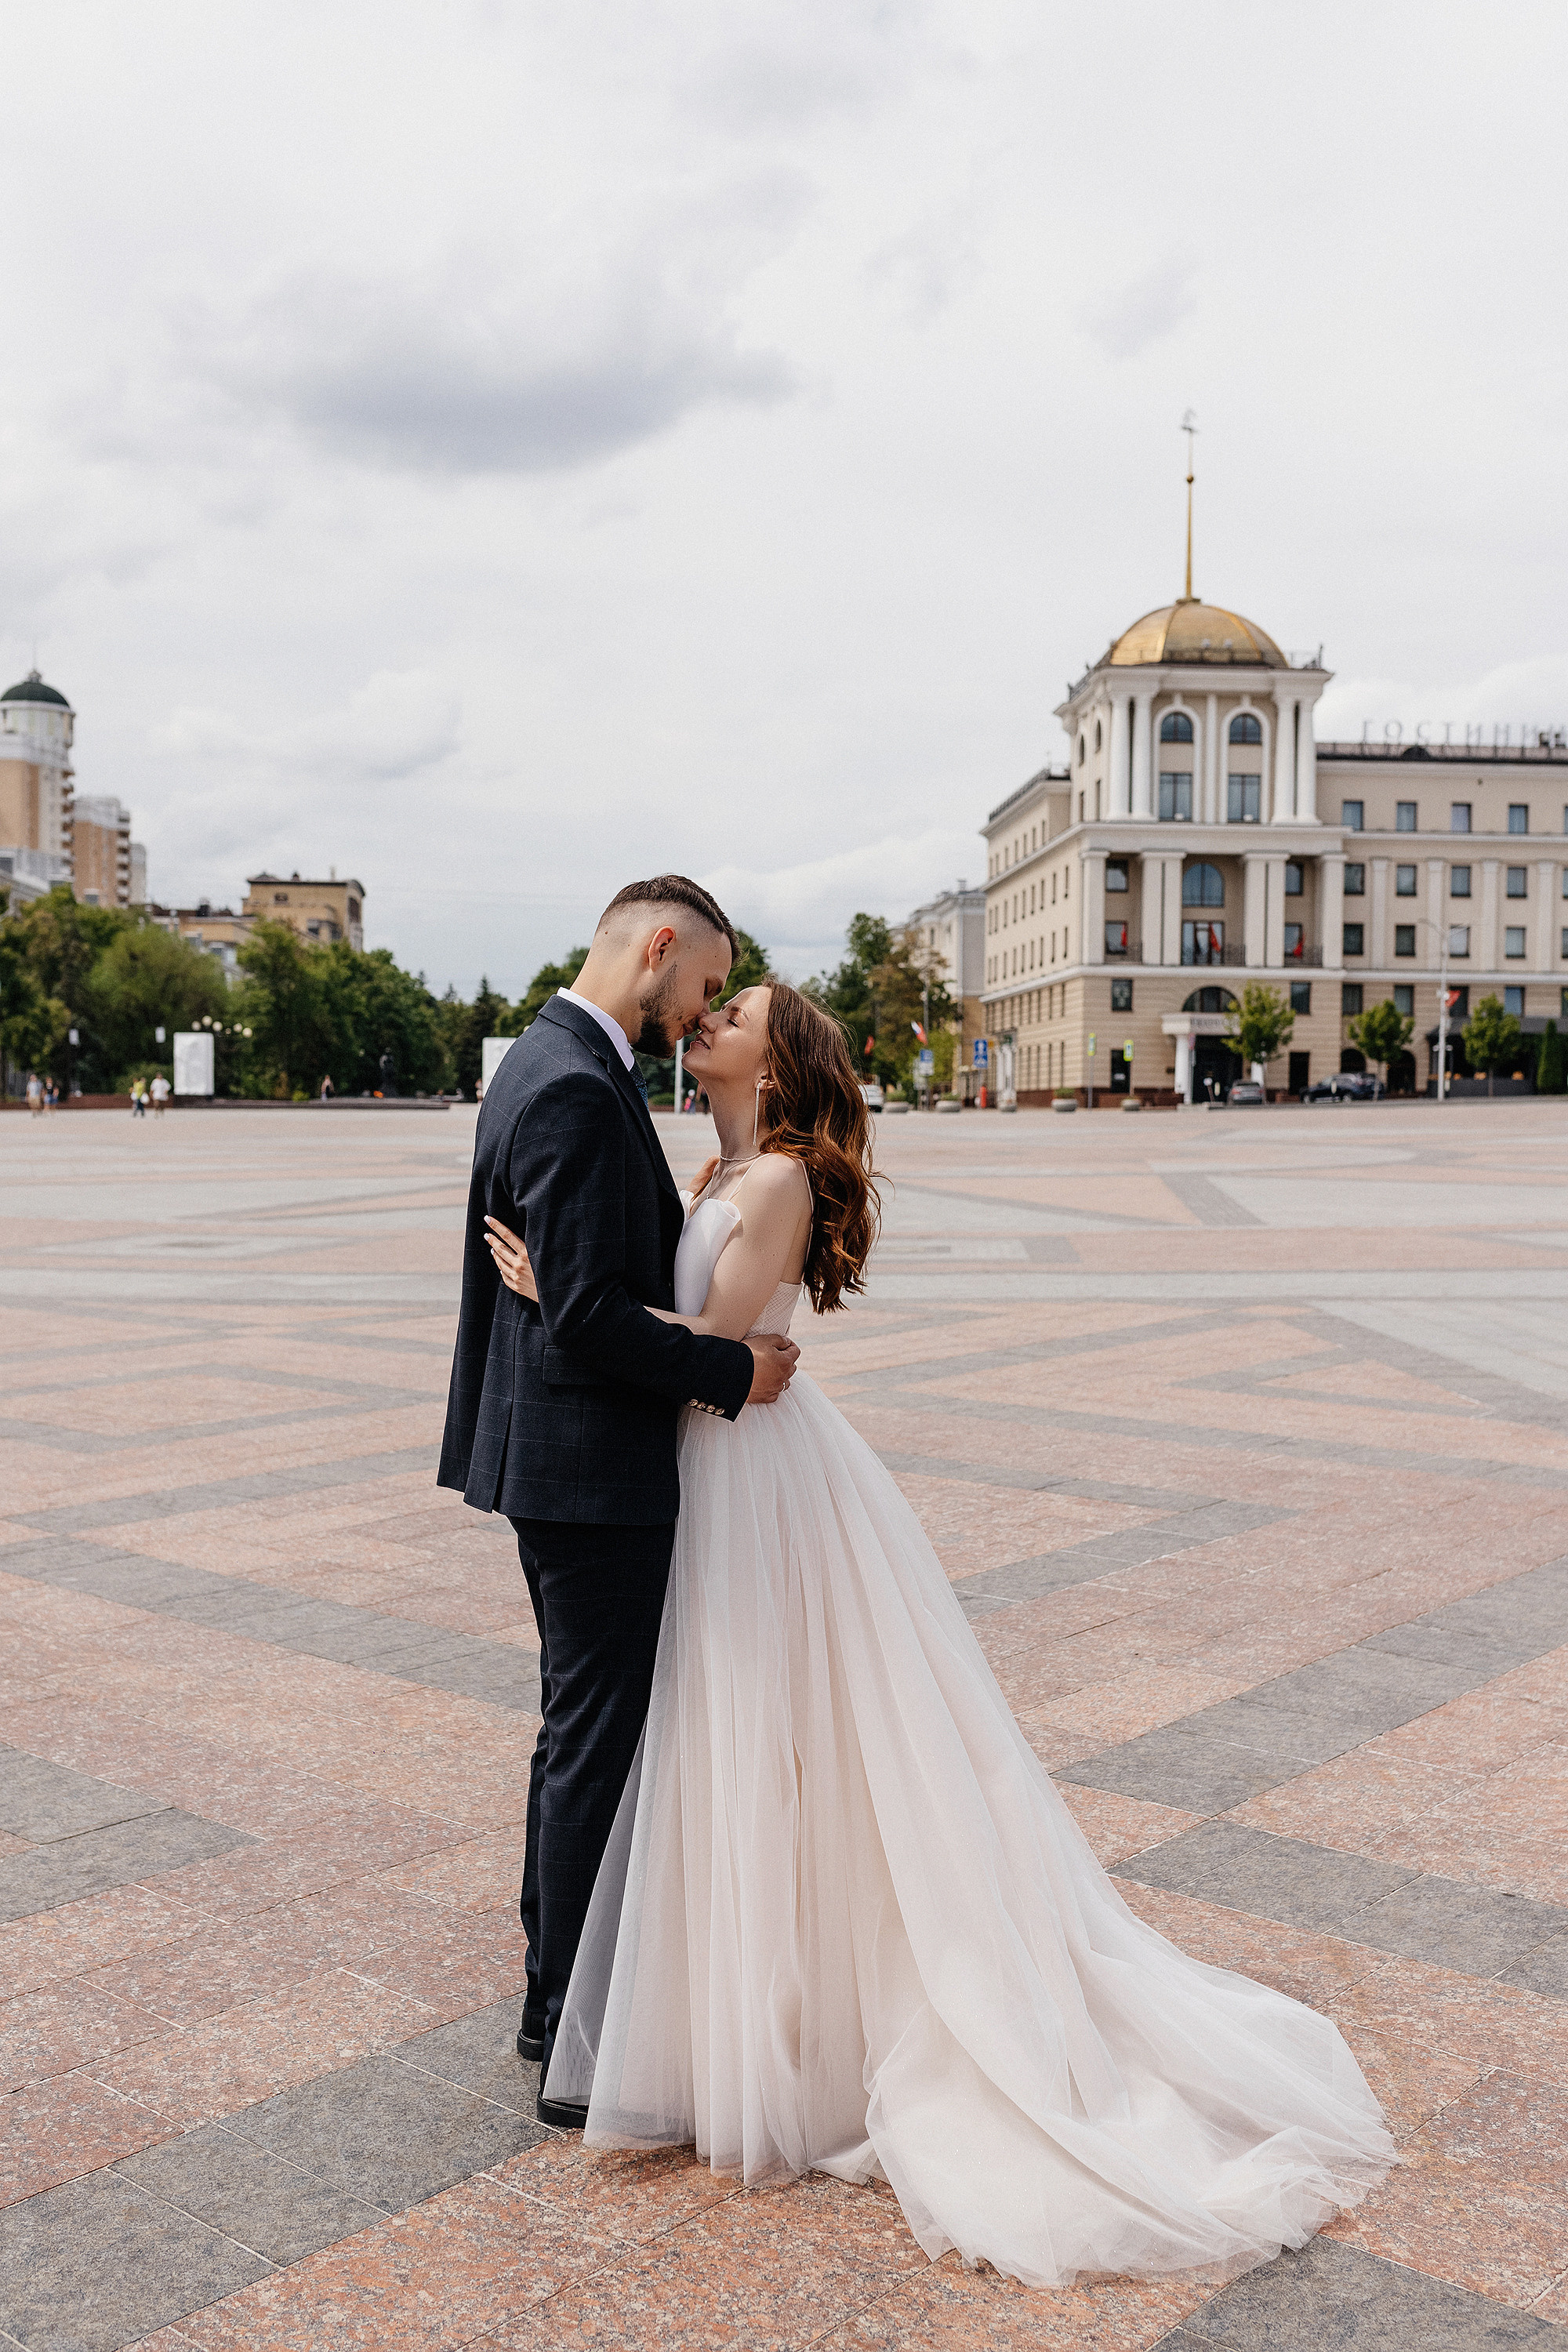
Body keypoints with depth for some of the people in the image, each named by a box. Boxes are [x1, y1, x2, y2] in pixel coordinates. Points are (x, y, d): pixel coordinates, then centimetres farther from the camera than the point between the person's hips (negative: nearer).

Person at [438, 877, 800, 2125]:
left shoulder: (551, 1063, 12)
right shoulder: (579, 1091, -22)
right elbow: (587, 1316, -26)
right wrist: (732, 1368, -15)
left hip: (555, 1458, 11)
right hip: (591, 1471, -11)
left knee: (579, 1730, 20)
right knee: (599, 1745, 0)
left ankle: (557, 1996, 35)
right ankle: (580, 2045, 14)